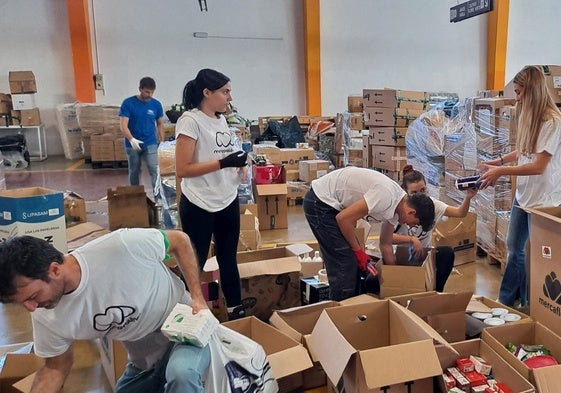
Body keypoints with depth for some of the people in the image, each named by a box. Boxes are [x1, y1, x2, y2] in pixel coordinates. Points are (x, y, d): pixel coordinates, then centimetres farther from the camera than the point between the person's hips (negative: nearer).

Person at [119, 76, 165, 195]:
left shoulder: (156, 104, -2)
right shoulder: (128, 103, -10)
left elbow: (160, 124, 9)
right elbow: (123, 125, -14)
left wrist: (162, 143, 3)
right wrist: (131, 139, -31)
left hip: (150, 144, 1)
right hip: (132, 145, 0)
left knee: (154, 170, -11)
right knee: (134, 172, 13)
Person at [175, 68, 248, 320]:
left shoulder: (221, 119, 9)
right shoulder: (190, 121, -15)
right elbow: (182, 169, -20)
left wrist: (239, 164, 2)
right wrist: (223, 163, -24)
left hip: (228, 201, 8)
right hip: (199, 206, -8)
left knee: (229, 259, 18)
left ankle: (235, 310, 32)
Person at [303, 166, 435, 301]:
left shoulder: (395, 206, 4)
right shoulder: (386, 197, -27)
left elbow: (386, 244, 16)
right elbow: (343, 218, -24)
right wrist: (358, 251, -11)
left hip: (329, 203, 10)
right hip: (319, 202, -10)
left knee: (354, 263, 12)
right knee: (345, 264, -9)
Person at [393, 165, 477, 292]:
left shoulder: (431, 203, -3)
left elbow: (460, 213, -12)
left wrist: (468, 198, -30)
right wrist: (411, 239, -30)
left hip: (424, 253, 4)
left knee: (447, 252, -24)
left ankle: (436, 291, -7)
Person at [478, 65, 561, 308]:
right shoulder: (530, 117, 7)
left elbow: (539, 166, -21)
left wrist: (501, 172, -19)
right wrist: (500, 160, 2)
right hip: (523, 194, 9)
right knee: (514, 249, 16)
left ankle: (532, 305, 22)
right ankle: (506, 300, 30)